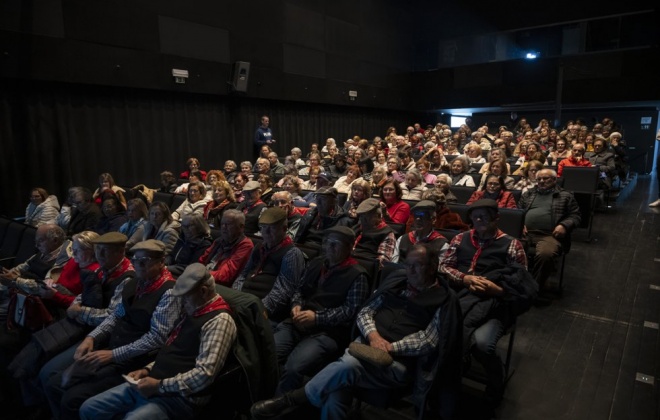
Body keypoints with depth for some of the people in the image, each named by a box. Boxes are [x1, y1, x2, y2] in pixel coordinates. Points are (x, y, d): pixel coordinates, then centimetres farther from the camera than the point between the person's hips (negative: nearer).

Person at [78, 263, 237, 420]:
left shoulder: (219, 321, -18)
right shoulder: (191, 312, 13)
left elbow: (205, 374, -25)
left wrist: (160, 386, -20)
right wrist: (148, 370, 5)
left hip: (178, 396, -9)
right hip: (151, 384, 9)